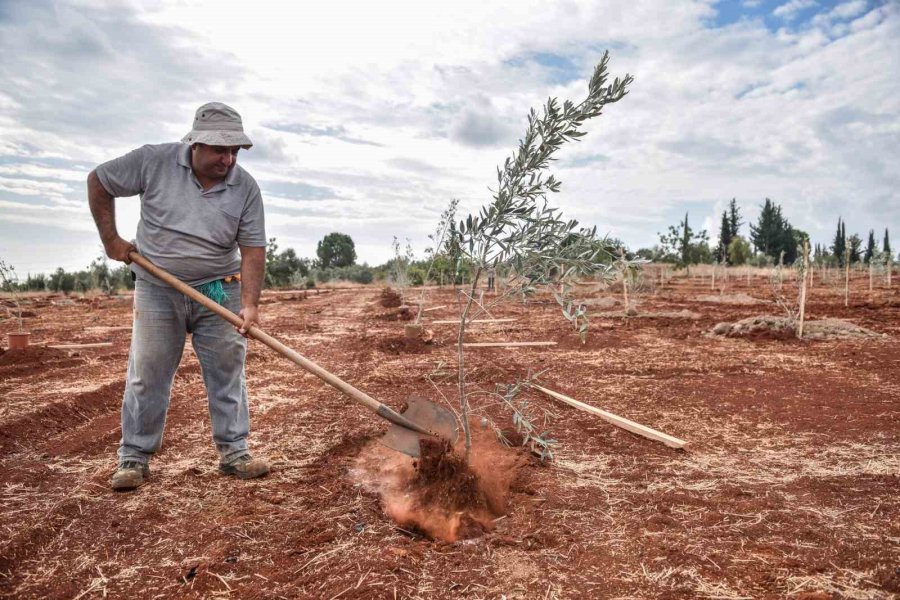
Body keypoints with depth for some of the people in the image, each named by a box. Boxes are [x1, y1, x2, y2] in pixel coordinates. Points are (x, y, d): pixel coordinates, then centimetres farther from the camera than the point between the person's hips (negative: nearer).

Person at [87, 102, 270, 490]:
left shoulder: (245, 188, -9)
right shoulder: (154, 162, -11)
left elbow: (253, 250, -11)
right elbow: (98, 182, 3)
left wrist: (250, 303, -23)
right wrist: (111, 240, 1)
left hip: (219, 291, 1)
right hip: (157, 289, 0)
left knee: (227, 372, 2)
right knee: (147, 375, 4)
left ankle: (234, 452, 12)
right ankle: (134, 458, 17)